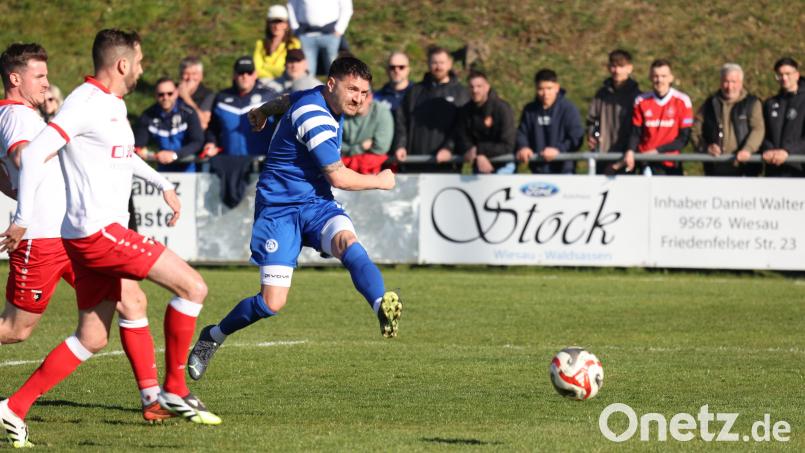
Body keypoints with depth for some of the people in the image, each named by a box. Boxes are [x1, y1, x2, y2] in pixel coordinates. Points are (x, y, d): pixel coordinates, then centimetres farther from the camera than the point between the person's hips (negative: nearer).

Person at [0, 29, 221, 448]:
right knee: (192, 286, -10)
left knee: (92, 338, 10)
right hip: (97, 230, -10)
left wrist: (163, 184, 35)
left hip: (98, 234, 10)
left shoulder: (113, 105, 17)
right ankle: (174, 390, -1)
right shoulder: (86, 103, -13)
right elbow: (34, 154, -20)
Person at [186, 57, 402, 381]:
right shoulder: (314, 117, -21)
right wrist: (380, 182, -3)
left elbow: (290, 100, 32)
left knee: (347, 242, -30)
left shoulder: (319, 98, 8)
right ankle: (212, 337, 18)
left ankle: (383, 308, -55)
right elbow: (338, 177, -20)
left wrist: (264, 110, 54)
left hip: (317, 203, 7)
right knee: (272, 304, -10)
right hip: (280, 208, -7)